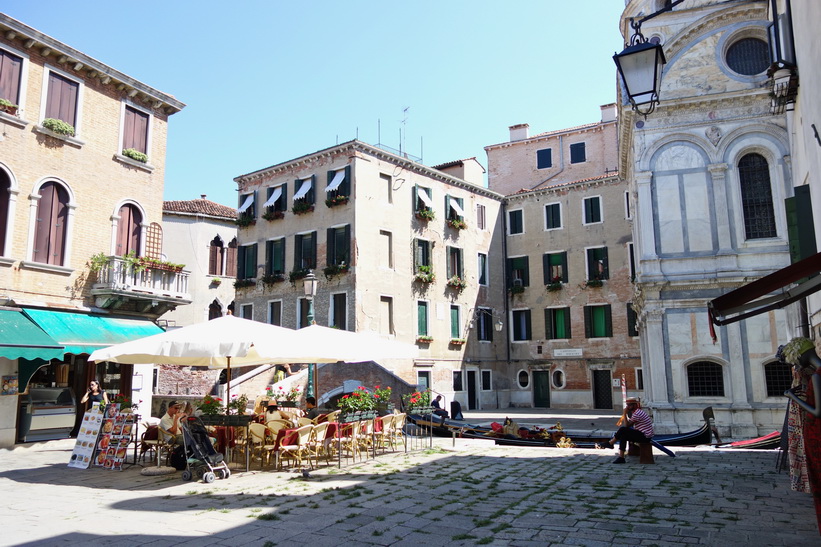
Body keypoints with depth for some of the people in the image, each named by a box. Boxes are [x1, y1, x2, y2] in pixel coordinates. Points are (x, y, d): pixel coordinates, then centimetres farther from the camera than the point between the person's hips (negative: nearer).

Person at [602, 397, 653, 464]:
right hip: (644, 436, 10)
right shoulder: (638, 412, 15)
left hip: (645, 437, -10)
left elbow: (627, 425, -16)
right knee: (623, 435, 3)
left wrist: (624, 414, -14)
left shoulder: (637, 414, -18)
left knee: (623, 430, -14)